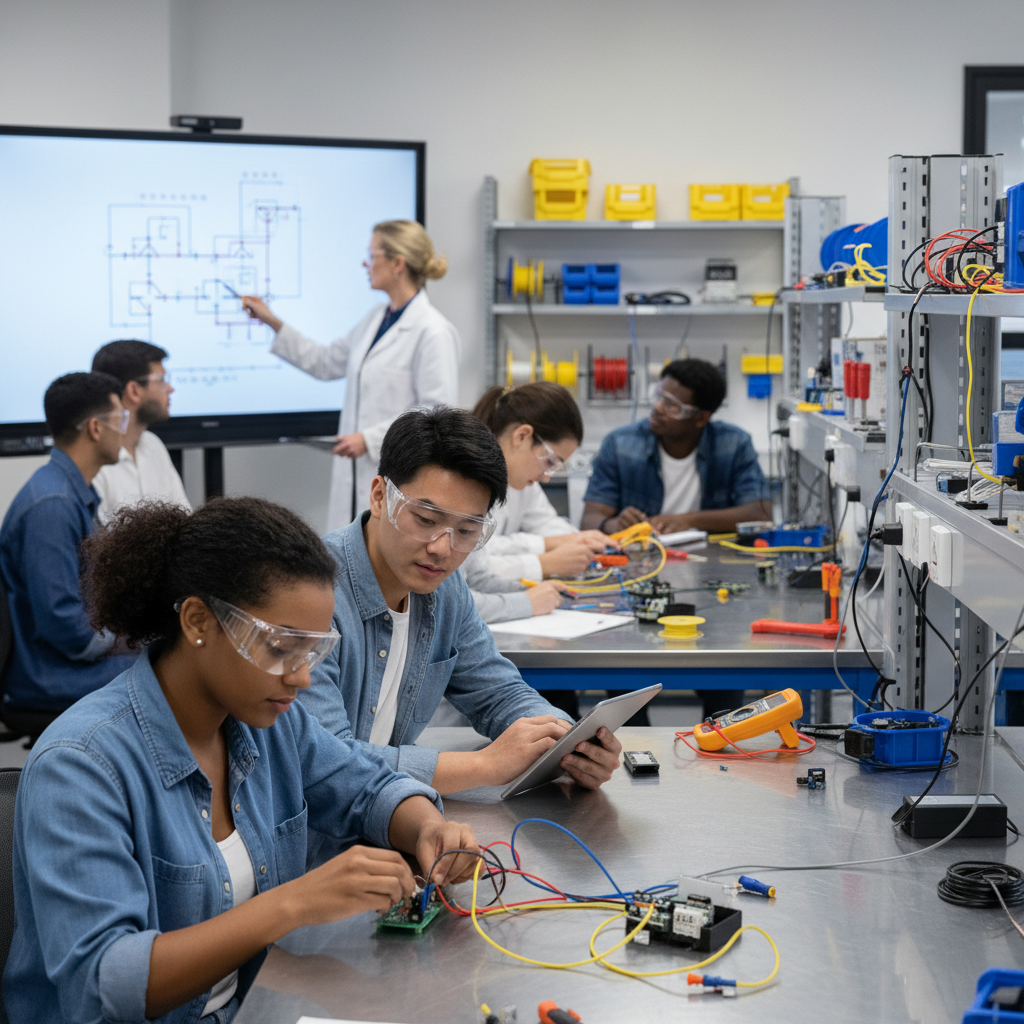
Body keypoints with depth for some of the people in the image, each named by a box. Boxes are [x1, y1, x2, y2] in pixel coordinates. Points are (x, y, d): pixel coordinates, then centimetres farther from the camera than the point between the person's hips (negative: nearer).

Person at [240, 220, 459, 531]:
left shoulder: (433, 332, -14)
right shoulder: (375, 319, 13)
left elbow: (438, 412, -17)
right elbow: (326, 363, 24)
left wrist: (370, 438, -18)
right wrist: (273, 323, 20)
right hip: (360, 472, 8)